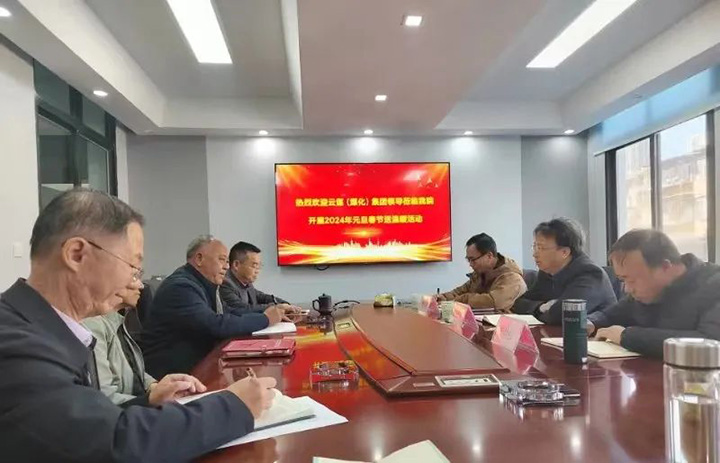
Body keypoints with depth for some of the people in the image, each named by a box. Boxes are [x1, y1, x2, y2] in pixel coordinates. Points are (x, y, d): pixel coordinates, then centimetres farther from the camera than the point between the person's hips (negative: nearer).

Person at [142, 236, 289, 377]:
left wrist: (267, 314, -3)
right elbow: (216, 325, -27)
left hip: (195, 364, 8)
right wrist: (265, 319, -17)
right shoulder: (180, 287, -19)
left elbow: (229, 312, 11)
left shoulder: (205, 285, 9)